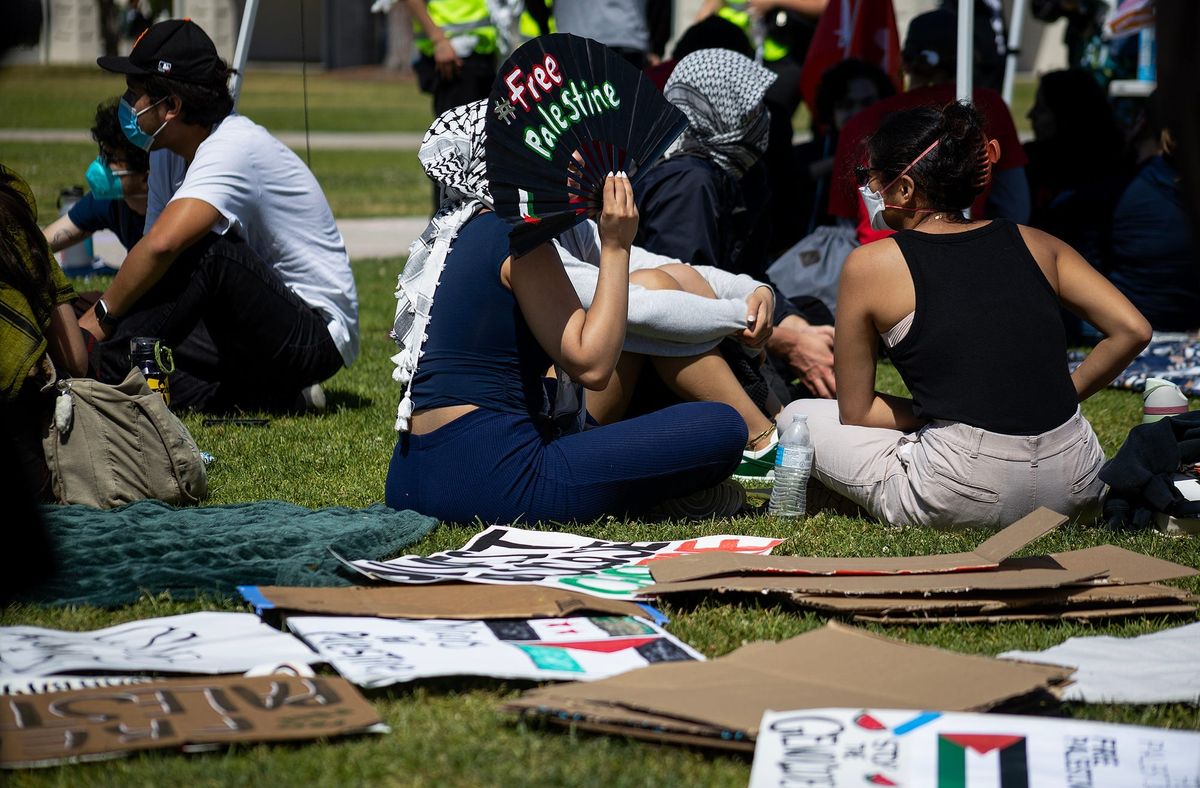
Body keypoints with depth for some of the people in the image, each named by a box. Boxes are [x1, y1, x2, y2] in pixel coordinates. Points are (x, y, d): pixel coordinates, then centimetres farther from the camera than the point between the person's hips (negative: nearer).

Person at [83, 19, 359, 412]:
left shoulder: (234, 147, -22)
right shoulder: (168, 154, 6)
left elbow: (161, 246, -35)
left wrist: (99, 316, -25)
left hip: (317, 337, -9)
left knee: (205, 251, -32)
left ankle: (101, 376, -32)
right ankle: (275, 398, -8)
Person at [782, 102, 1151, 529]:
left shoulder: (870, 265, 1)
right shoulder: (1032, 242, 11)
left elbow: (855, 412, 6)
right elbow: (1133, 330, 5)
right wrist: (1058, 397, 13)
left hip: (969, 499, -6)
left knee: (798, 418, 15)